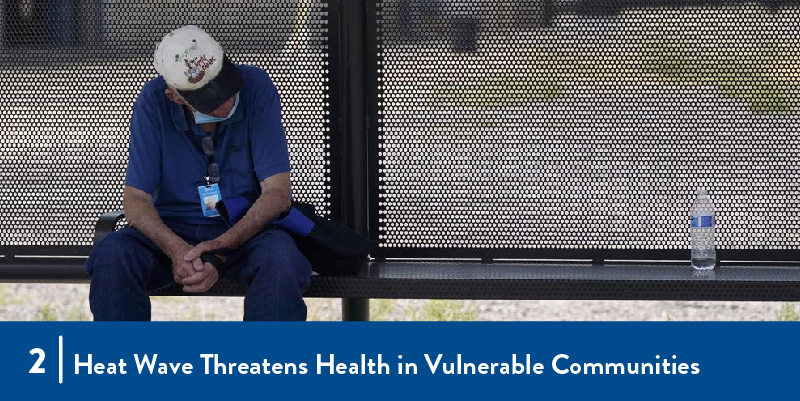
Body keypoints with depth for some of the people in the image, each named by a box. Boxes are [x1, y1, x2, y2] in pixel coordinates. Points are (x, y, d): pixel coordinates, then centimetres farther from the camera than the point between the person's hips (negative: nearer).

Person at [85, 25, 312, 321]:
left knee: (280, 257, -35)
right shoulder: (154, 101, -10)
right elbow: (136, 198, -10)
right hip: (171, 229, 1)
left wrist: (220, 248, -28)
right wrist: (177, 250, -31)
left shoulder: (256, 88, -13)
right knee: (112, 255, -29)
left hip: (246, 227, -1)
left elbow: (278, 192, -14)